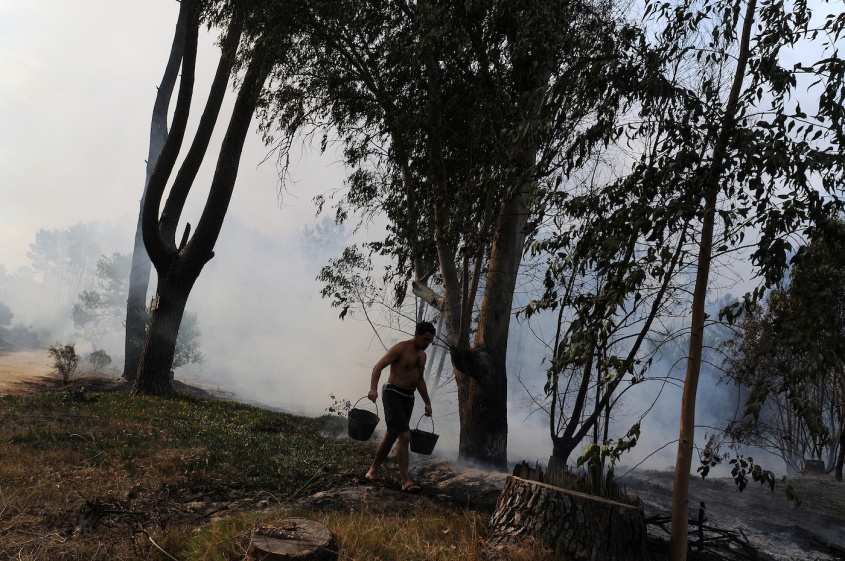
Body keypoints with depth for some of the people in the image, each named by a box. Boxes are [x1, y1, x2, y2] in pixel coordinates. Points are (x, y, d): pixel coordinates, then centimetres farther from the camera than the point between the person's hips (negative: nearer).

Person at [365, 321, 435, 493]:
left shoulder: (422, 355, 13)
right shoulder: (400, 348, -12)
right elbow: (378, 366, -18)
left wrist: (427, 403, 22)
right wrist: (373, 388, -31)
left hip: (409, 398, 8)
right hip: (393, 395, -8)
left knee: (391, 436, 15)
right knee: (405, 436, -15)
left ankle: (373, 469, 31)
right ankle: (406, 480, -12)